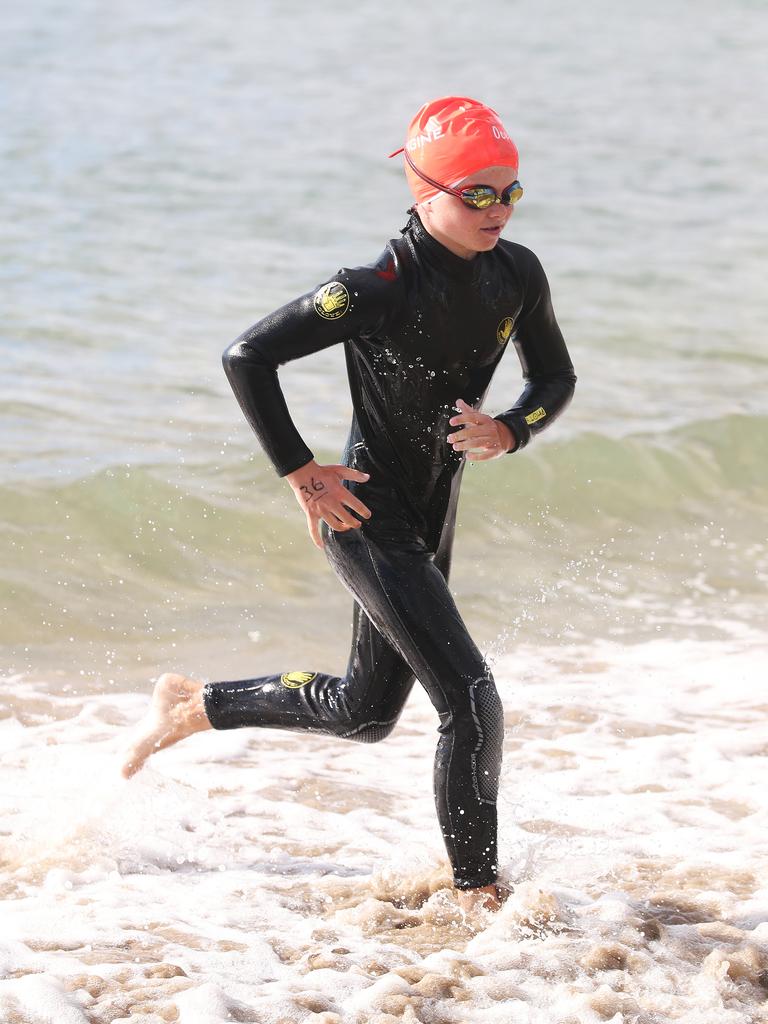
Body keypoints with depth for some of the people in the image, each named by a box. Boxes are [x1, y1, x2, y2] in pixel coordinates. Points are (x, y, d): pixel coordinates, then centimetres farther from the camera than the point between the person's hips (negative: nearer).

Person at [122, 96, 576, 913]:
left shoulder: (517, 276, -6)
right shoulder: (377, 291, -25)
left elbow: (555, 378, 9)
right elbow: (245, 357, -21)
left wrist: (506, 432, -13)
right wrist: (300, 474, -17)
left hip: (433, 512, 8)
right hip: (367, 516, -8)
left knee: (364, 712, 22)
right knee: (471, 701, -13)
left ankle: (192, 705, 42)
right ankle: (479, 896, 2)